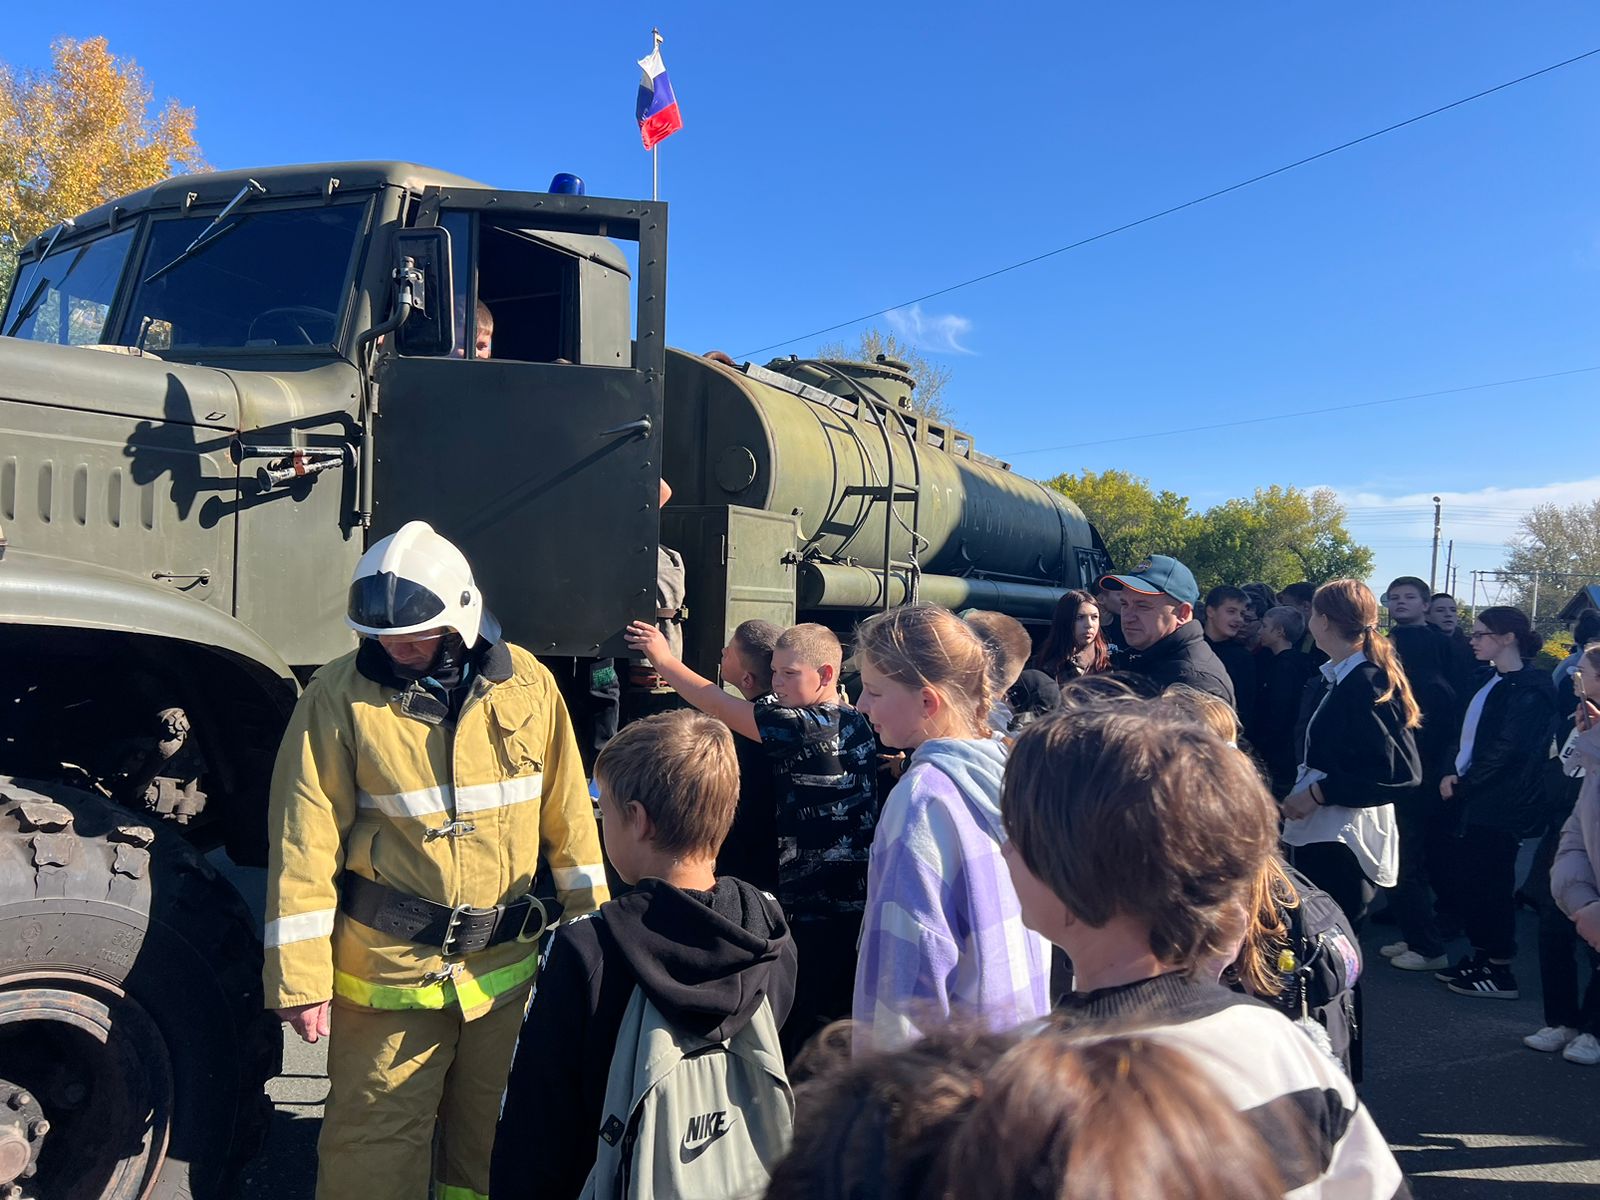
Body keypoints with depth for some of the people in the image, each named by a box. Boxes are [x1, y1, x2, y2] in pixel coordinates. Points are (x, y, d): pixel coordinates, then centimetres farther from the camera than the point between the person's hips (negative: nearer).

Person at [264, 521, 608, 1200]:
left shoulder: (527, 683, -3)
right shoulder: (339, 697, -10)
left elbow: (567, 817, 3)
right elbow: (304, 845, -9)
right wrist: (299, 978, -11)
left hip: (510, 965, 3)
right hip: (387, 967, -2)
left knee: (495, 1143, 19)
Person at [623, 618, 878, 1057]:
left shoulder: (803, 727, -18)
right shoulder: (857, 724, 5)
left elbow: (724, 709, -14)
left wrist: (666, 660, -4)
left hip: (820, 909, -9)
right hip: (859, 902, 9)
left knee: (809, 1026, 1)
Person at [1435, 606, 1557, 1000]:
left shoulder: (1528, 688, -15)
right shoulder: (1494, 683, 14)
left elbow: (1507, 750, -21)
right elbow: (1469, 738, 17)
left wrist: (1463, 784, -13)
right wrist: (1453, 774, 1)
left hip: (1499, 806, -9)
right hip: (1476, 801, 9)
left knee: (1490, 886, -1)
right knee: (1467, 885, 13)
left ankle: (1501, 972, 10)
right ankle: (1481, 958, 25)